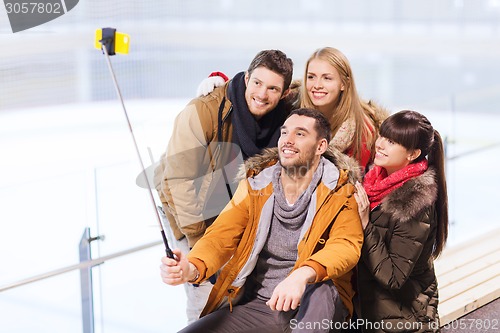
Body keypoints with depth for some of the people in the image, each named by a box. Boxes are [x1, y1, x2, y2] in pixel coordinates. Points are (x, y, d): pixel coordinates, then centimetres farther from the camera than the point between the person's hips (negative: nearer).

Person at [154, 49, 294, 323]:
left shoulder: (281, 119, -12)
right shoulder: (203, 112, -28)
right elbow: (179, 180, -24)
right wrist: (197, 238, -18)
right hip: (192, 209, -4)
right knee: (206, 297, -9)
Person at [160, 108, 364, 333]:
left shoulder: (339, 190, -4)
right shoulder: (254, 186, 6)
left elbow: (346, 245, -20)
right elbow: (222, 236, -3)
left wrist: (302, 276, -40)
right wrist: (191, 269, -27)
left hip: (317, 306, -3)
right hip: (256, 304, 4)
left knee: (319, 290, -38)